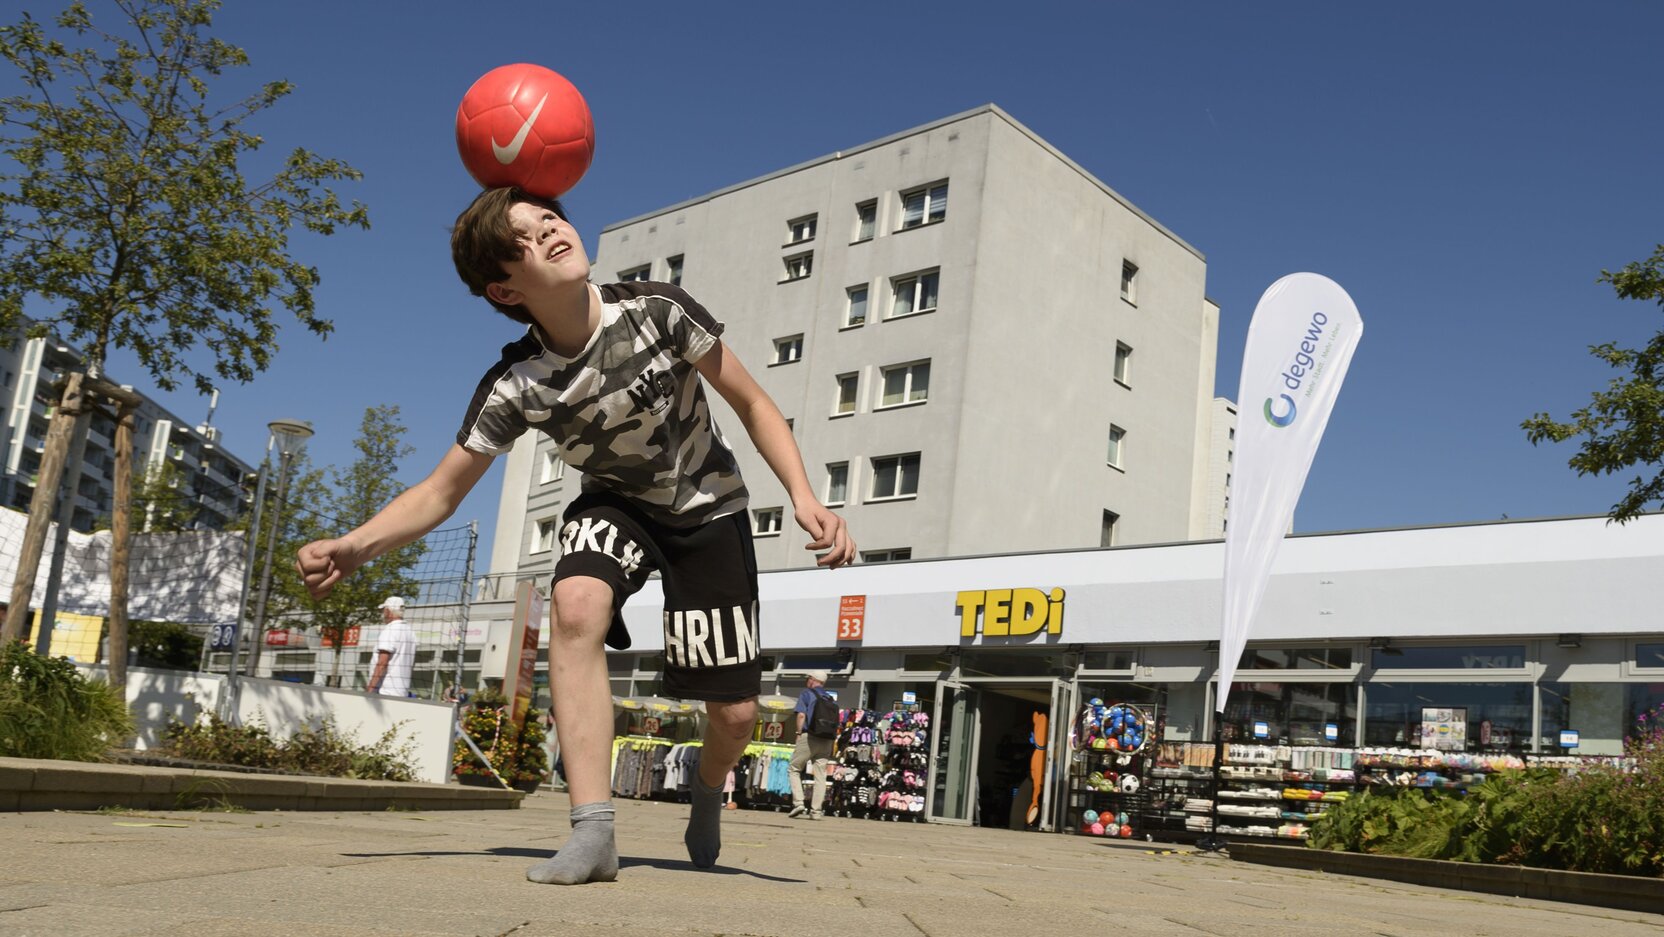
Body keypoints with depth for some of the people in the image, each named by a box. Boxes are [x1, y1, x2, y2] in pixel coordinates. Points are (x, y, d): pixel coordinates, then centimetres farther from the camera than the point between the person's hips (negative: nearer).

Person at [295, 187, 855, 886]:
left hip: (707, 507, 0)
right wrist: (355, 546, -34)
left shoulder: (660, 310, -26)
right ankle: (592, 833, -29)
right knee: (574, 604, -35)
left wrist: (803, 496, -27)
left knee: (734, 713, -4)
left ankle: (708, 790, 35)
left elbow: (752, 404, -14)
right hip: (616, 504, 1)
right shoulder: (514, 387, -22)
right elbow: (439, 493, -16)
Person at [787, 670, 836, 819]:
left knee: (793, 769, 6)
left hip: (809, 737, -4)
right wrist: (831, 742, 14)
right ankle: (816, 811, 0)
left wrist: (799, 734, -1)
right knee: (820, 774, 4)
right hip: (827, 740, 4)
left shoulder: (806, 694, 4)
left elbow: (801, 715, -9)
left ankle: (798, 803, -8)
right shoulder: (831, 699, 17)